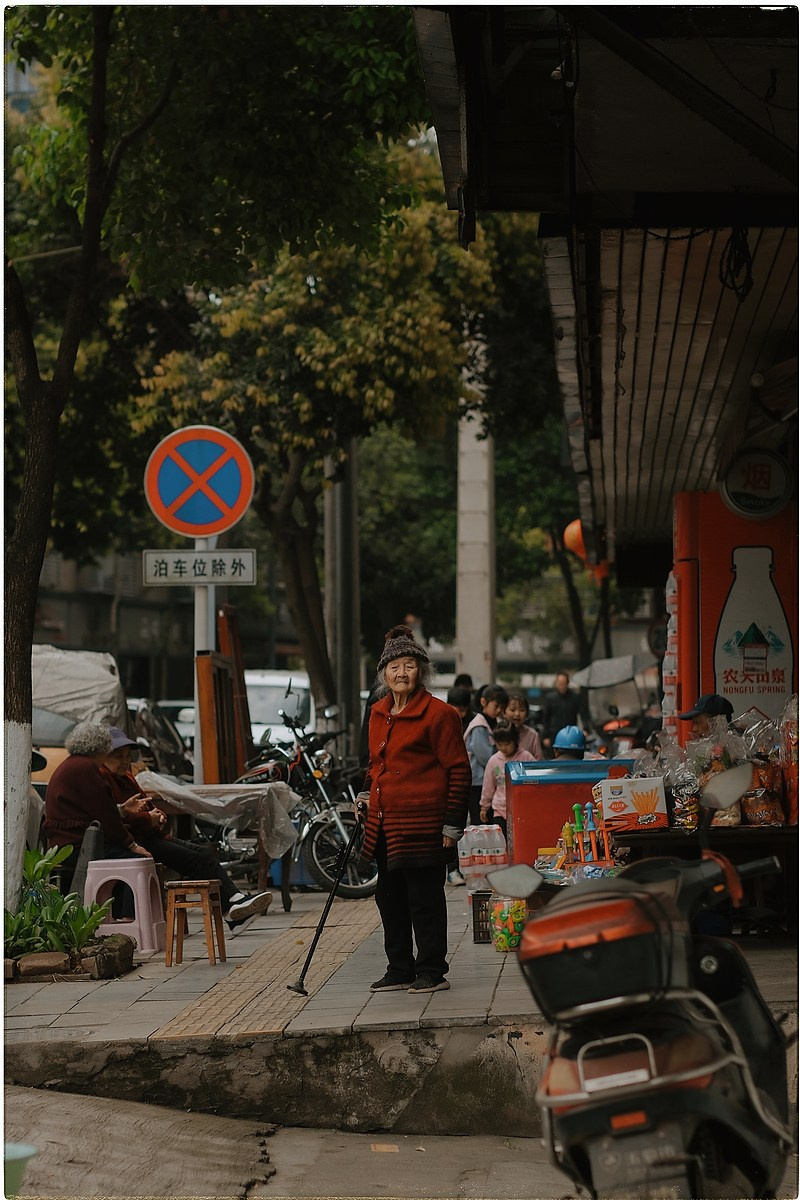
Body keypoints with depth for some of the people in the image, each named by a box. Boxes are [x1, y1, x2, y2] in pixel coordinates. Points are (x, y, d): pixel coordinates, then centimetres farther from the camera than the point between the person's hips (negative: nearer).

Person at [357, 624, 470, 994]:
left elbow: (459, 770, -10)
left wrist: (452, 824, -12)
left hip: (422, 825, -8)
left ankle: (432, 971, 9)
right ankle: (400, 970, 24)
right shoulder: (378, 714, 13)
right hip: (385, 823, 8)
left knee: (425, 898, -2)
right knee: (390, 897, 13)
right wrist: (366, 794, 12)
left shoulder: (438, 713, -9)